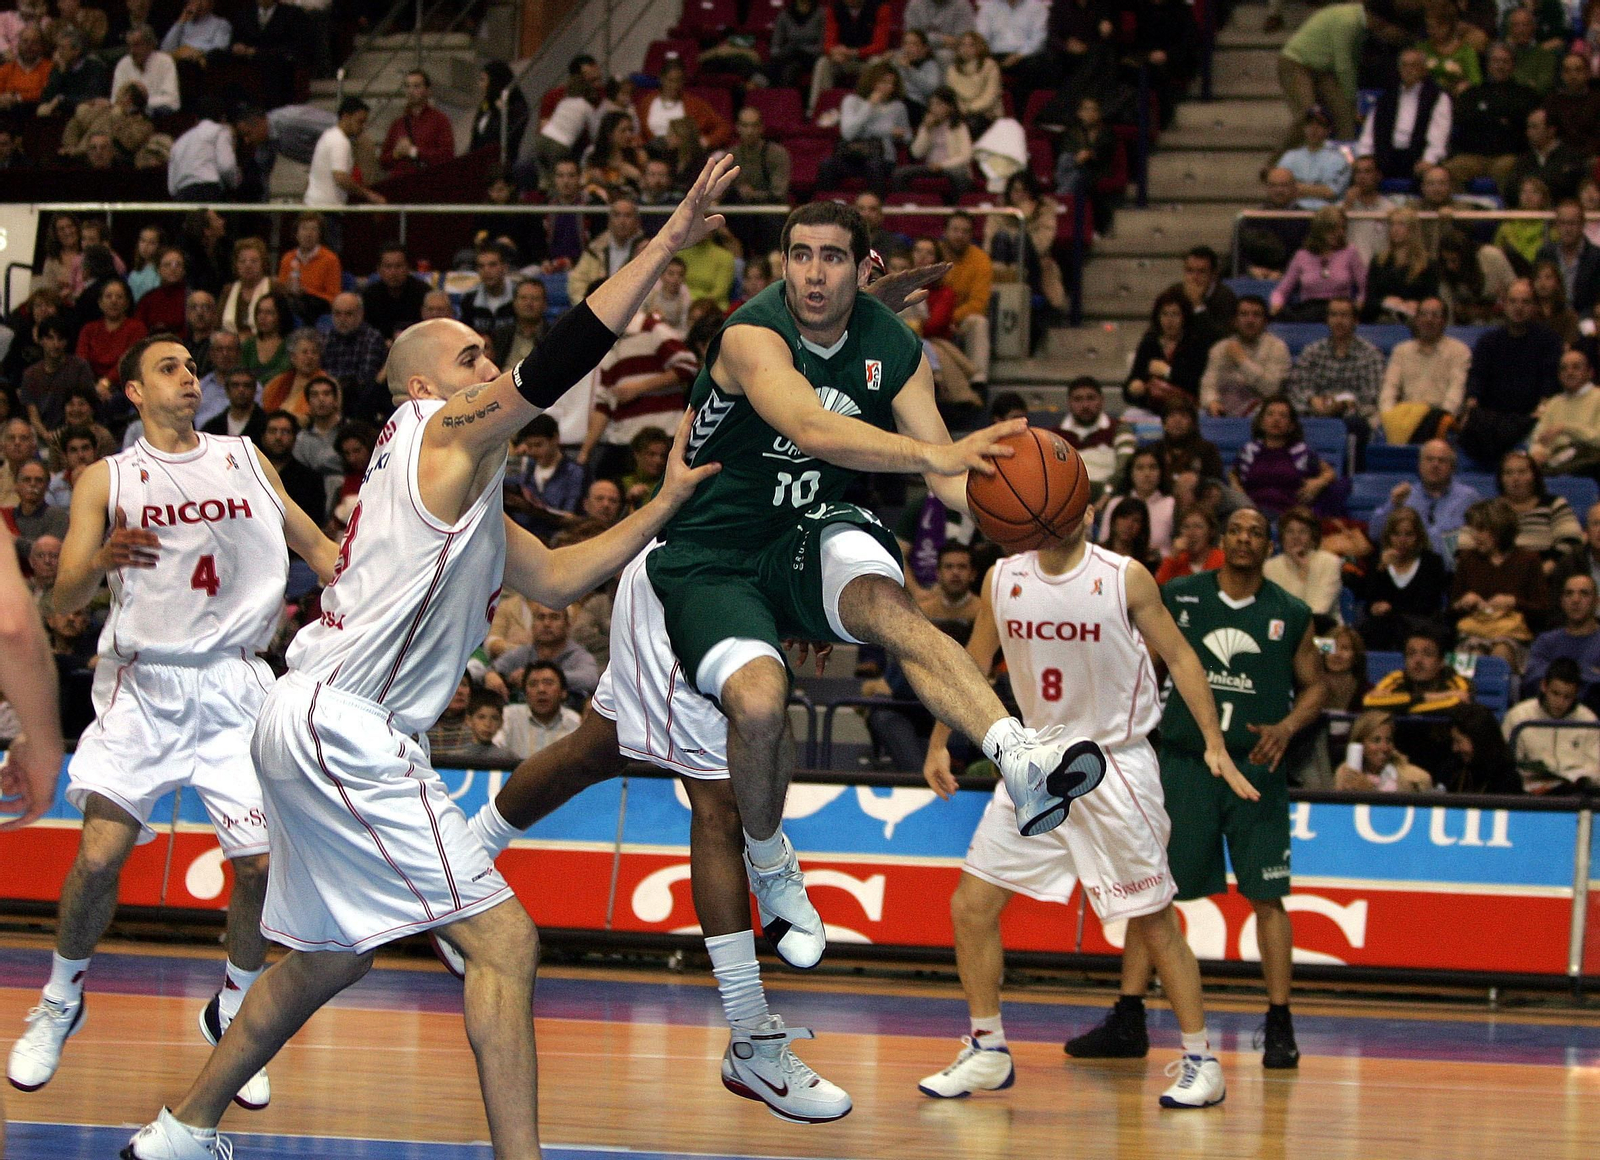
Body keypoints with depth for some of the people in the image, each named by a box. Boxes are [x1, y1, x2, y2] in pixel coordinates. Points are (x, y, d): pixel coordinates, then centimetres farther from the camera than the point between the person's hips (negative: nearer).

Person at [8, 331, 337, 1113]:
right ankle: (59, 1004, 12)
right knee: (99, 856, -12)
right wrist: (100, 562, -26)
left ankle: (232, 1014, 16)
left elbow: (318, 549, 19)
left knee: (261, 863, -7)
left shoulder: (244, 460, 10)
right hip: (143, 688, -2)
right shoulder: (108, 480, 2)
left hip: (234, 688, 2)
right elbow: (63, 600, -6)